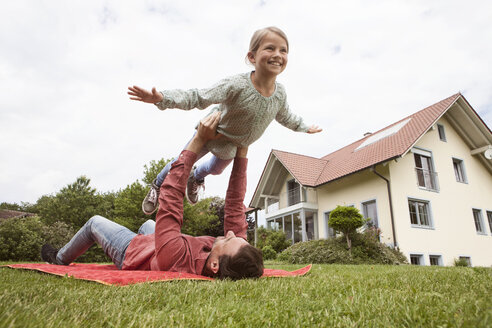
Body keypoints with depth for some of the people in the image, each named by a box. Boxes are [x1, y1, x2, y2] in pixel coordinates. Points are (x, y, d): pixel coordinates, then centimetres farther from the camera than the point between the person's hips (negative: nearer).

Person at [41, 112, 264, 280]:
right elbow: (235, 206, -31)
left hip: (132, 253, -5)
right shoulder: (238, 256, -38)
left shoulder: (174, 258, -52)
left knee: (95, 222, 17)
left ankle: (59, 260, 47)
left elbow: (170, 197, -49)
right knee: (148, 224, 35)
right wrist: (242, 151, -33)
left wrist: (198, 141, -48)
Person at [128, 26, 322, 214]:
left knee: (216, 169, 30)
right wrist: (162, 98, -52)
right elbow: (198, 97, -40)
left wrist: (305, 128, 18)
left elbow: (285, 117, 3)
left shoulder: (280, 94, -20)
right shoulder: (237, 85, -39)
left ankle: (196, 179, 66)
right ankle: (158, 186, 44)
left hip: (236, 145, 5)